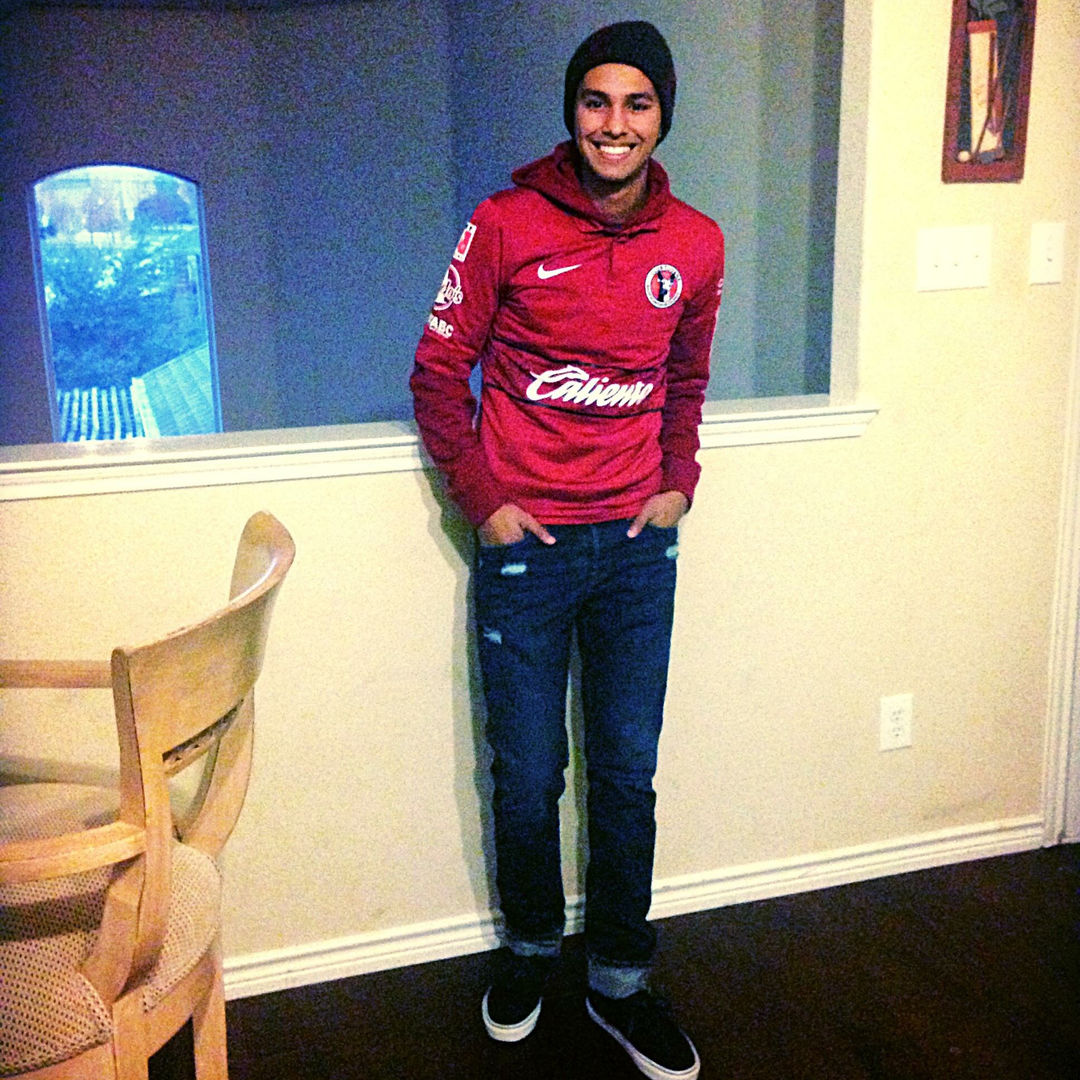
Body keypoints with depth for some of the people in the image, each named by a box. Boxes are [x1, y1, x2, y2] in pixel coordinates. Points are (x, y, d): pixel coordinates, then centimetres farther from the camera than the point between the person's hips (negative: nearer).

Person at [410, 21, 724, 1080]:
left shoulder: (695, 243, 3)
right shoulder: (507, 225, -7)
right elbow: (439, 372, -1)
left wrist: (678, 483, 7)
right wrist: (482, 498, -6)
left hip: (638, 543, 3)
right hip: (526, 542, -2)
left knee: (627, 773, 10)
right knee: (527, 776, 8)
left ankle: (619, 982, 28)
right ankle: (529, 944, 35)